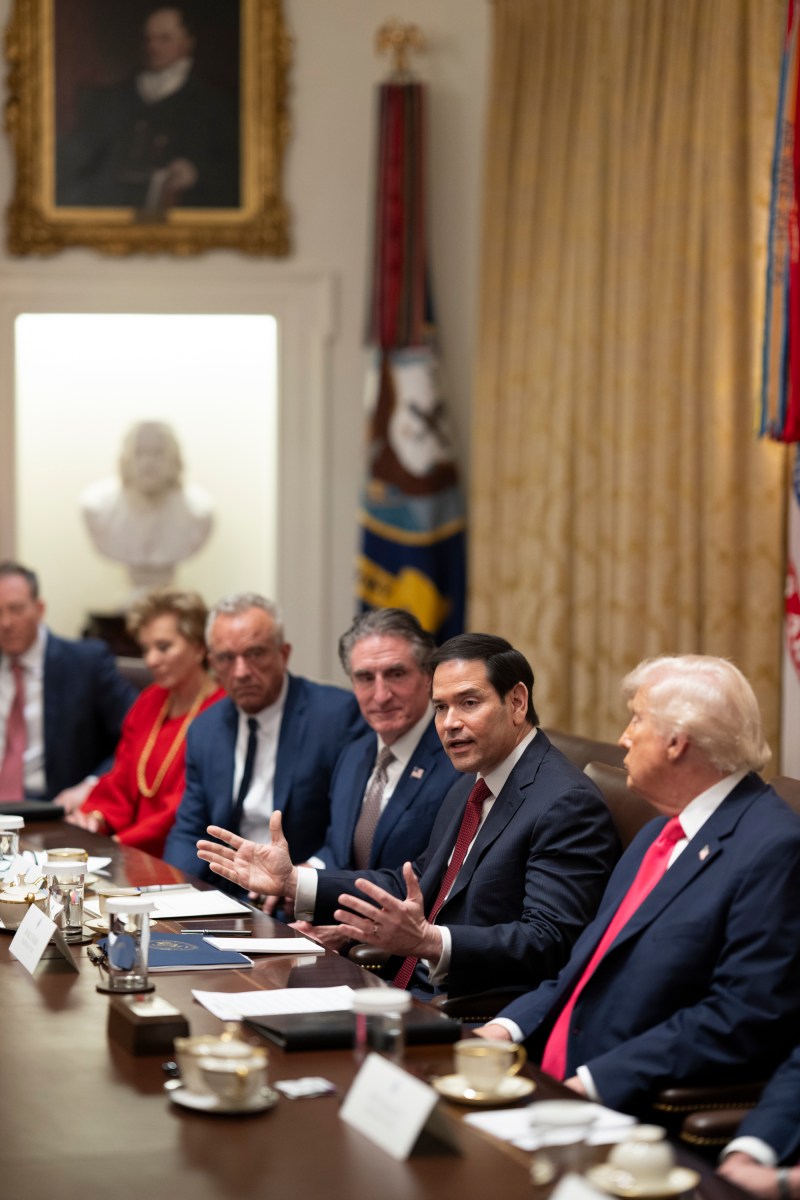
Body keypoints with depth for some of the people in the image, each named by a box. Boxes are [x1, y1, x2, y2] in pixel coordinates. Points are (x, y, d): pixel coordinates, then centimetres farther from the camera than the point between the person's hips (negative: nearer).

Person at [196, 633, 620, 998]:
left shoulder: (568, 805, -14)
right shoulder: (470, 788, 18)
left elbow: (547, 944, -23)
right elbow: (410, 887, 24)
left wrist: (427, 942, -36)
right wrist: (292, 881, 14)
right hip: (408, 991, 9)